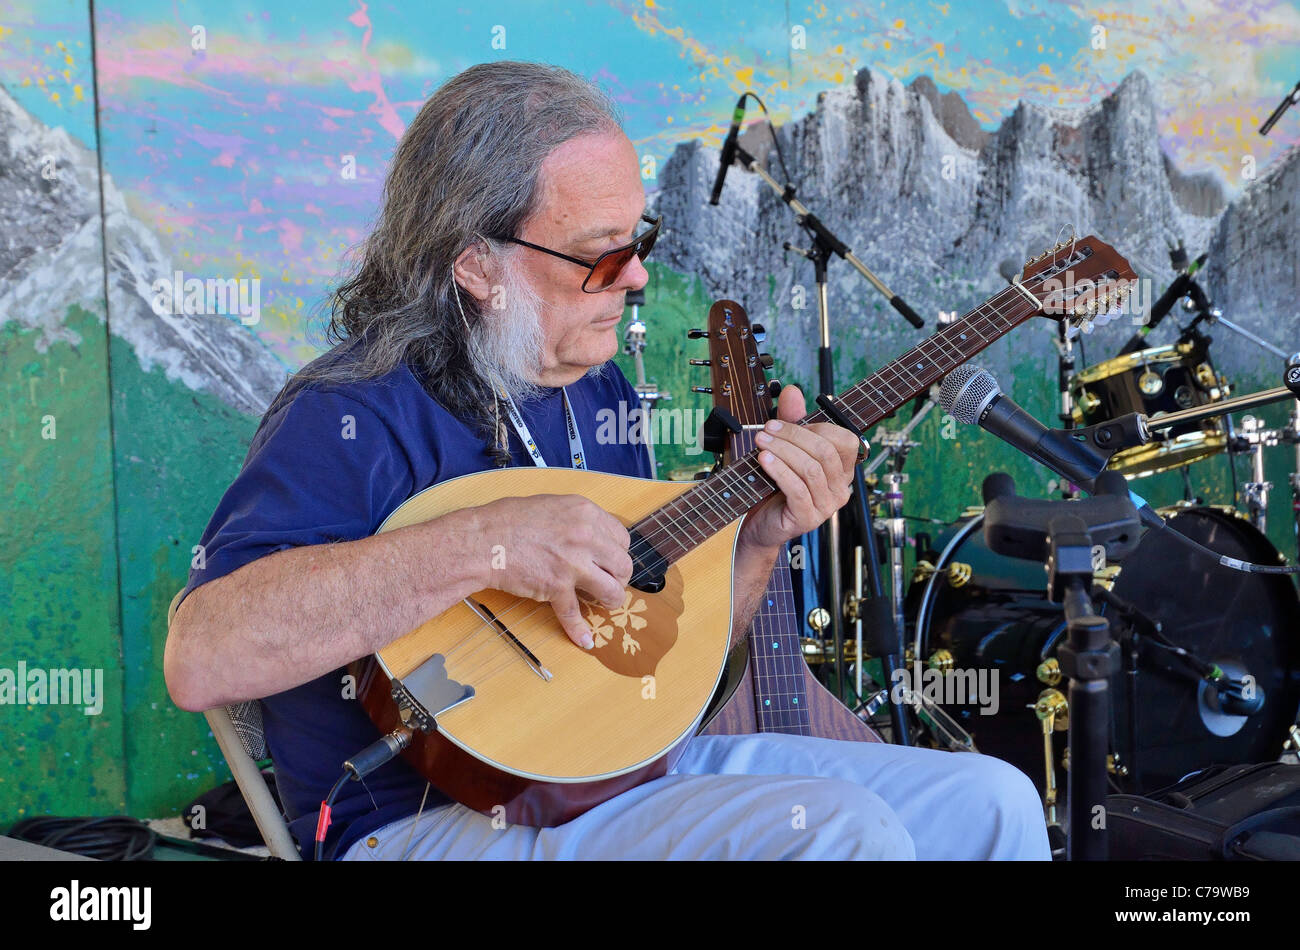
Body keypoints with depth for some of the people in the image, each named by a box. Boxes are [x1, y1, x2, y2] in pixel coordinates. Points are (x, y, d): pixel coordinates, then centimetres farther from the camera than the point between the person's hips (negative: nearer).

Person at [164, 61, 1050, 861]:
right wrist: (481, 546, -35)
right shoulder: (353, 417, -15)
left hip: (623, 761, 8)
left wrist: (757, 539, -2)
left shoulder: (596, 389, 10)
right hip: (429, 819, -8)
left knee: (991, 802, 0)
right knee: (838, 829, -27)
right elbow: (202, 659, -32)